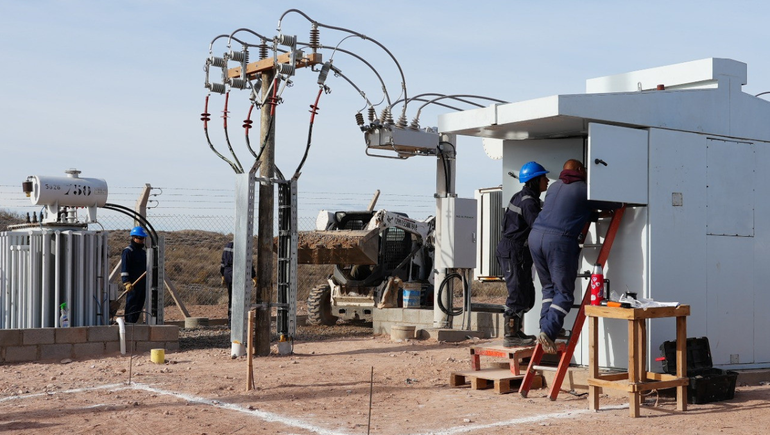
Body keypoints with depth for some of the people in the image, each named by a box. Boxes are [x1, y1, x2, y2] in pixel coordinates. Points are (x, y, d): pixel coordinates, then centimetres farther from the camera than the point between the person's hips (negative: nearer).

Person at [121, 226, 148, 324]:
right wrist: (127, 282, -21)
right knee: (132, 305, -8)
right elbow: (124, 268, -13)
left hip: (143, 283, 8)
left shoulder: (143, 251, 19)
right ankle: (129, 323, -6)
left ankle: (134, 322, 14)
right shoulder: (128, 251, -8)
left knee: (140, 305, 8)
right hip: (133, 284, -8)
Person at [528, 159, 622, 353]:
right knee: (564, 291, 0)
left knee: (548, 287, 16)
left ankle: (545, 328, 8)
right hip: (559, 239, -6)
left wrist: (588, 212, 43)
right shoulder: (583, 189, 3)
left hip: (536, 235, 6)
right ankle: (548, 331, -14)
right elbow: (615, 204, 5)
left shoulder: (554, 186, 22)